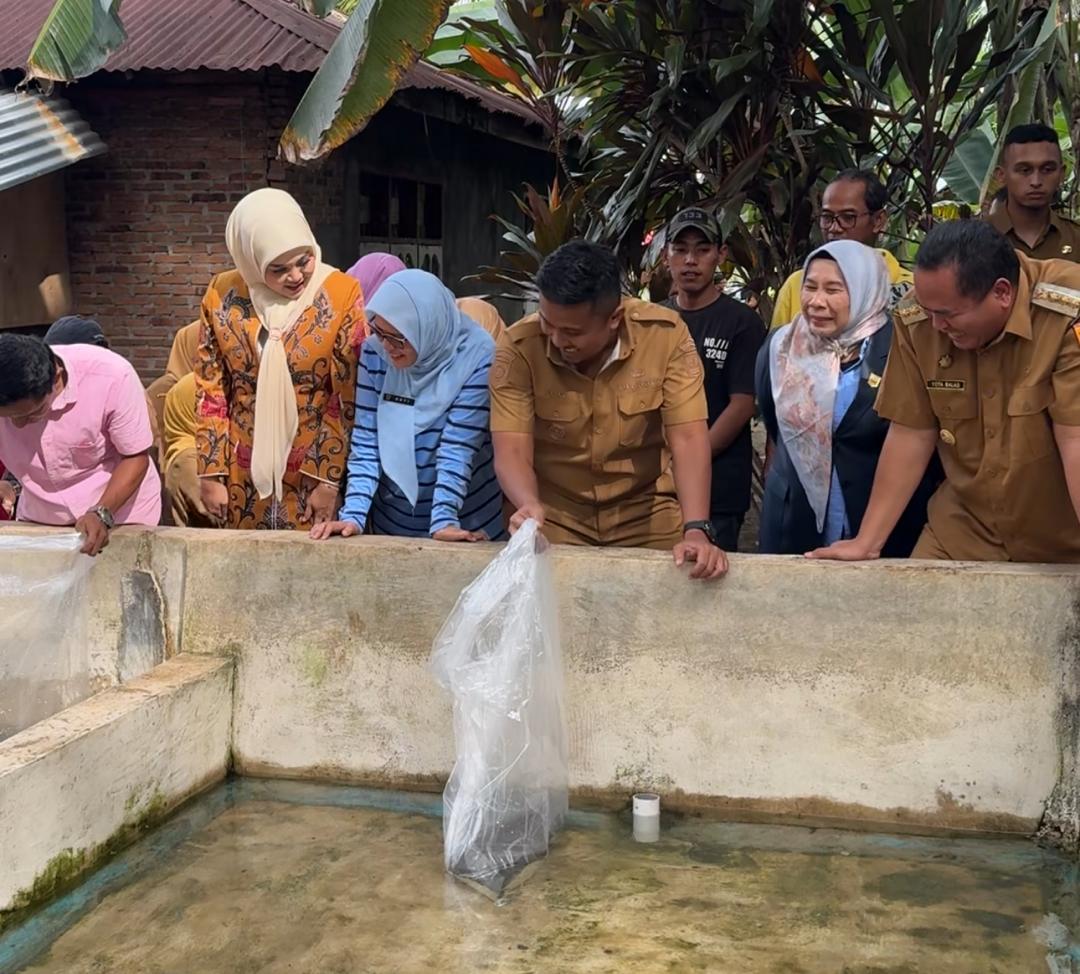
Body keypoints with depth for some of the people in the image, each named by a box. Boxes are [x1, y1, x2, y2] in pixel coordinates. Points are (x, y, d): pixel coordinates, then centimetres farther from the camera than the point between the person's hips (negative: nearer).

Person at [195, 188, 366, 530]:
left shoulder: (341, 294, -10)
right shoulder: (222, 295, -2)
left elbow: (348, 399, -8)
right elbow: (210, 391, 4)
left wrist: (328, 479, -9)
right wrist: (211, 474, 1)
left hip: (312, 473, -2)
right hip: (243, 476, 3)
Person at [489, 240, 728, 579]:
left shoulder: (666, 334, -17)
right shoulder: (518, 348, -18)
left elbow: (687, 438, -20)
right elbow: (511, 450, -20)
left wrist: (696, 529, -32)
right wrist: (530, 507, -41)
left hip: (648, 517, 1)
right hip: (554, 519, 0)